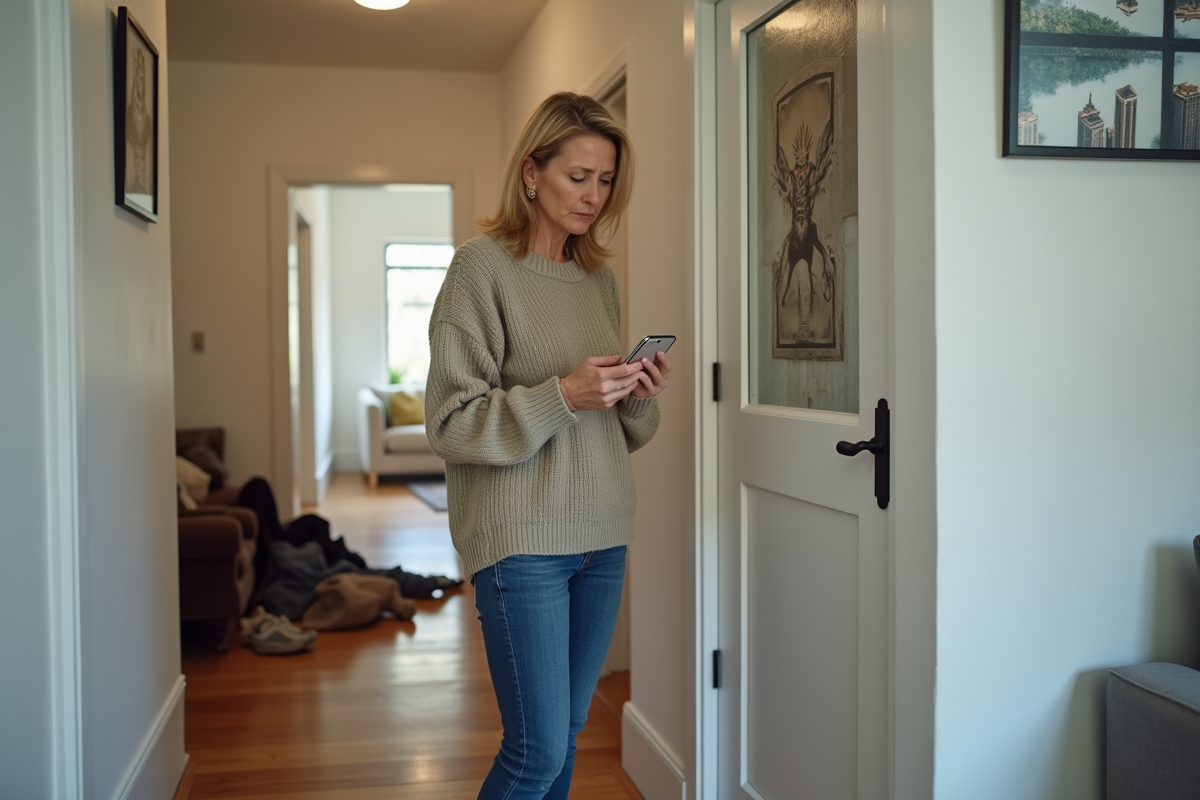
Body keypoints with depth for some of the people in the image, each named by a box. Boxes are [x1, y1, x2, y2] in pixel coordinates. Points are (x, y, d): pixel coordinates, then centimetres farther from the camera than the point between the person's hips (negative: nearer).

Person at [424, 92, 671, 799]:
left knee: (566, 735, 14)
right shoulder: (483, 267, -7)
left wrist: (642, 395, -3)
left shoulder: (600, 277, 13)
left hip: (602, 535, 6)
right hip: (522, 536, -6)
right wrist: (560, 396, -21)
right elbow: (452, 424, -11)